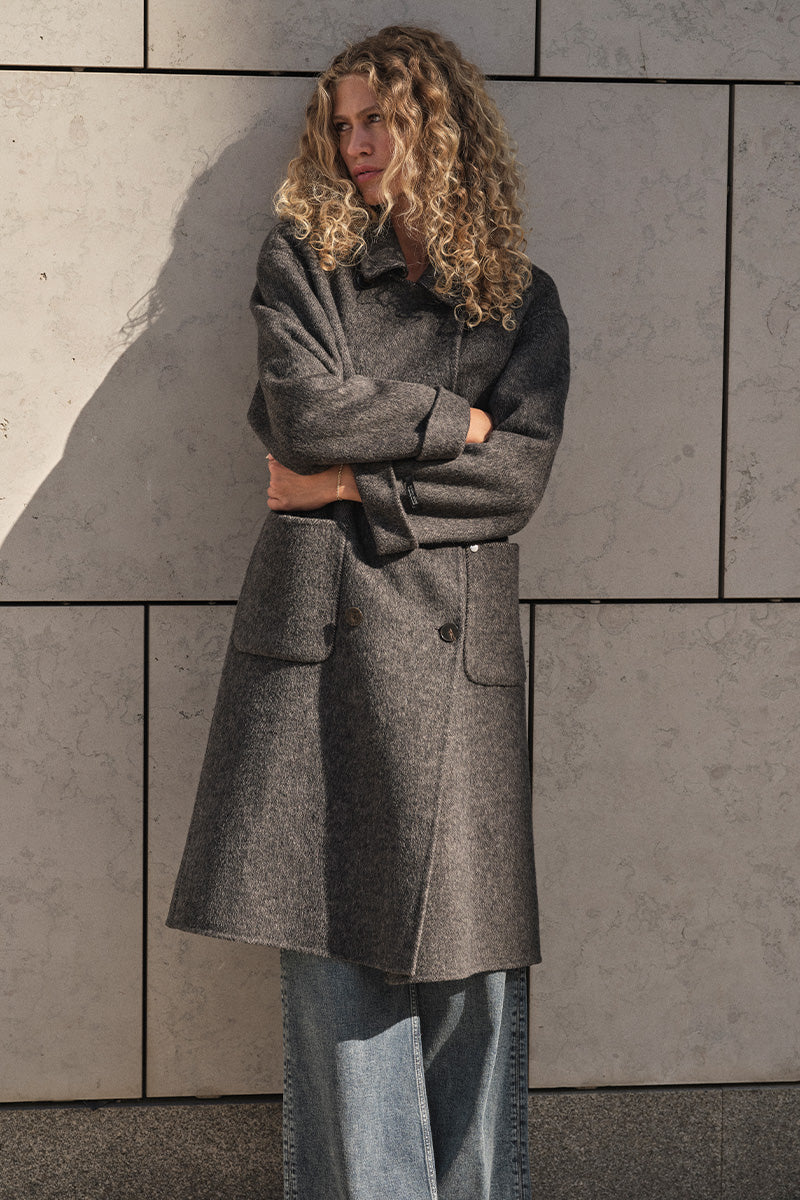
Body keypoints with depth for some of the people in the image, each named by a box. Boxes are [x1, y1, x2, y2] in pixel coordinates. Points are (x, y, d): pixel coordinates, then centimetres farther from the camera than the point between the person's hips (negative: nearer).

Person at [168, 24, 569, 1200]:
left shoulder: (522, 298, 12)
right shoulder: (303, 258, 11)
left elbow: (518, 480, 0)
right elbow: (302, 410, -6)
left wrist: (363, 484, -6)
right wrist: (453, 422, 0)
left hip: (456, 631, 0)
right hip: (317, 620, 0)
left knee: (466, 933, -1)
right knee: (331, 927, 0)